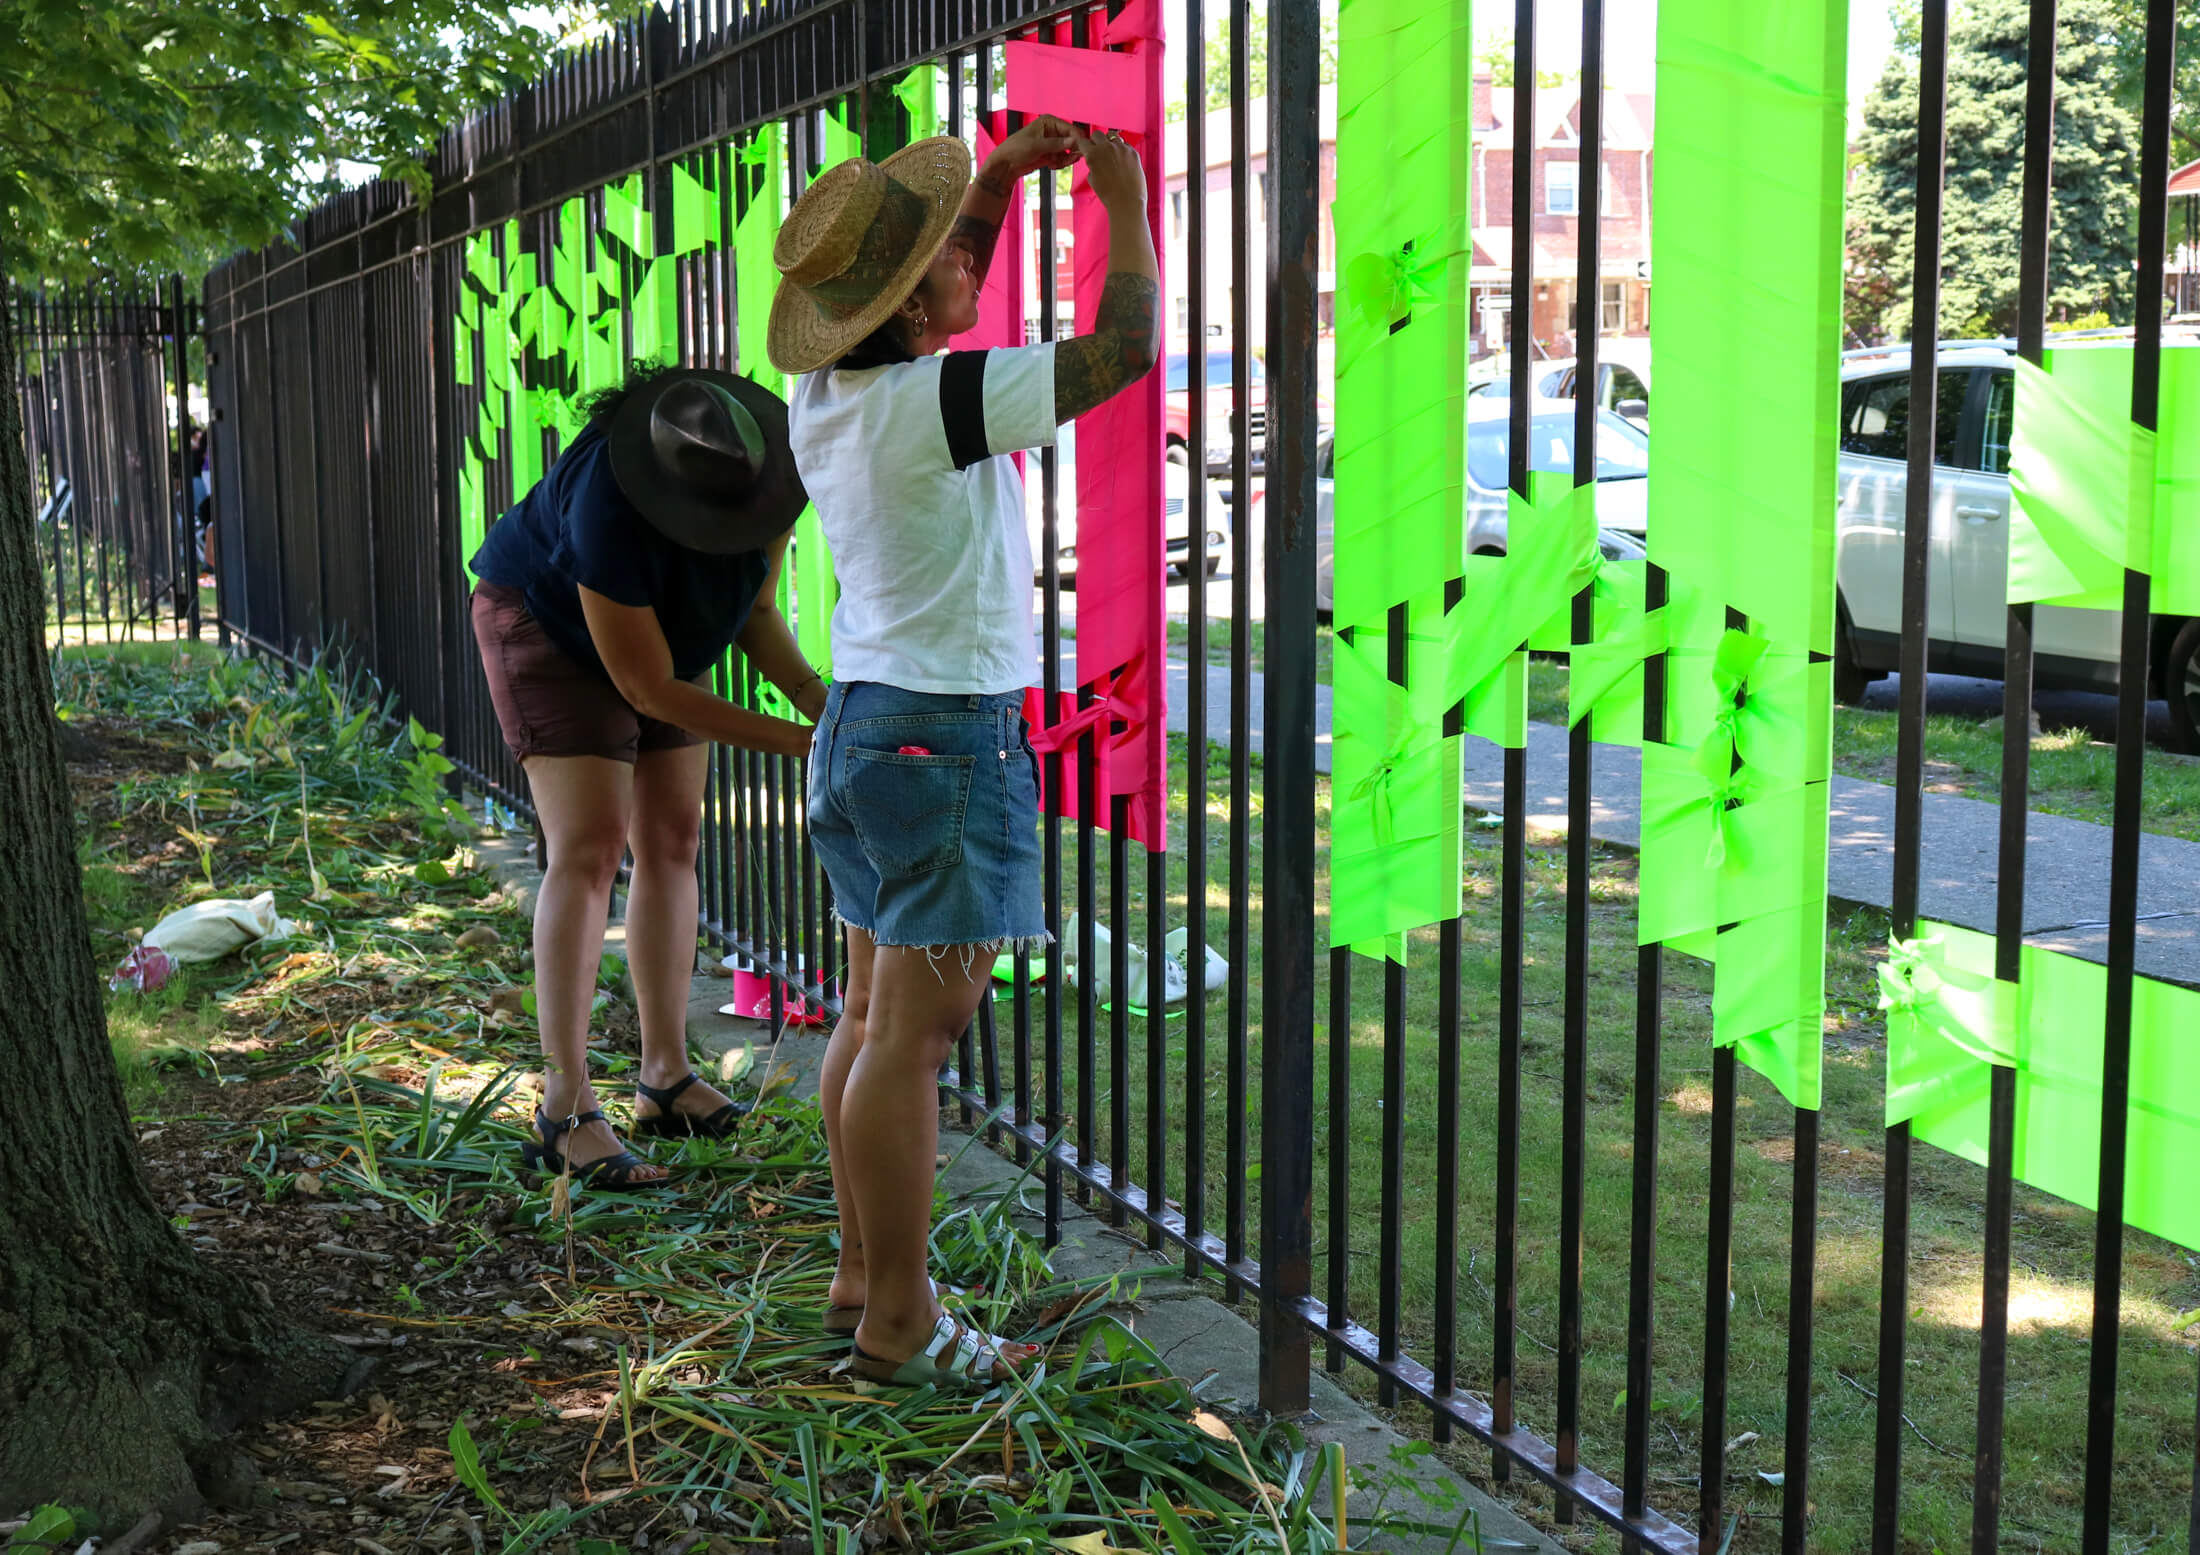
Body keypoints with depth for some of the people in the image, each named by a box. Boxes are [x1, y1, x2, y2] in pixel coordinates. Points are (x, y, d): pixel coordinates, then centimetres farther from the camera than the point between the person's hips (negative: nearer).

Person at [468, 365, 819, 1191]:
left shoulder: (763, 465, -23)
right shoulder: (612, 511, -40)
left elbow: (758, 610, -9)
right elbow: (649, 689, -32)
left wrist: (813, 694, -27)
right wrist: (800, 745, -34)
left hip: (658, 628, 7)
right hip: (546, 627, -7)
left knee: (672, 839, 2)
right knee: (589, 849, -17)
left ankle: (665, 1077, 8)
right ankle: (564, 1110, -15)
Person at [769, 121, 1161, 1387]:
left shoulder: (826, 396, 4)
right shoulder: (936, 404, -21)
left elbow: (936, 299, 24)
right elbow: (1126, 347, -17)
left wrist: (999, 179, 15)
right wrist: (1126, 199, -3)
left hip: (862, 720, 9)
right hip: (952, 736, -9)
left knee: (874, 1019, 15)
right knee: (912, 1038, -3)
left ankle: (863, 1270, 25)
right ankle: (899, 1321, 5)